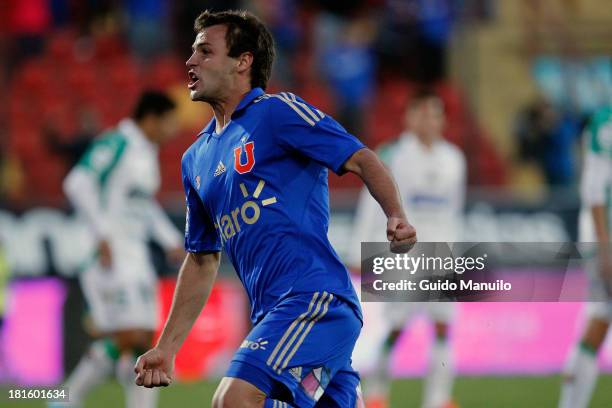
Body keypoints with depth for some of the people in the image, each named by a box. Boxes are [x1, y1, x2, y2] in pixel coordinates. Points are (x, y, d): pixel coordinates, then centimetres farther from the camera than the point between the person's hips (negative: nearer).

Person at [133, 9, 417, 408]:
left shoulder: (277, 111, 0)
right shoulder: (197, 158, 23)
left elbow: (361, 159, -8)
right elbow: (202, 260, 28)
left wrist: (396, 217, -27)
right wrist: (166, 349, 23)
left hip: (315, 298, -8)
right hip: (272, 315, 8)